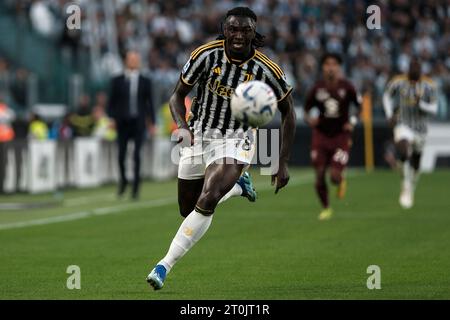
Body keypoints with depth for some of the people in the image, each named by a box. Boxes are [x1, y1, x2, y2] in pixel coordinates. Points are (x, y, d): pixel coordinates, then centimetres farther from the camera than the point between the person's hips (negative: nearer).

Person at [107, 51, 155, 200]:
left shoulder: (145, 82, 7)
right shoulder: (117, 81, 7)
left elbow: (149, 102, 8)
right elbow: (112, 102, 7)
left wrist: (151, 121, 3)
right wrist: (112, 118, -4)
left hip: (138, 122, -1)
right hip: (122, 123, 1)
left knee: (137, 155, -4)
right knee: (121, 155, 0)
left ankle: (136, 186, 4)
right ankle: (123, 180, 24)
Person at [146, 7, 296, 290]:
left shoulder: (266, 70, -15)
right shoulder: (206, 55, -14)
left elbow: (288, 112, 0)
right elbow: (178, 96, -3)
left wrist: (284, 163, -3)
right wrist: (183, 127, -24)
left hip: (235, 141, -3)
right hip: (198, 136, 3)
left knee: (205, 202, -25)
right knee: (188, 210, 11)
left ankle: (165, 266, -19)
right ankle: (238, 186, 39)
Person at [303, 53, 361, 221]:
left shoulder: (346, 87, -8)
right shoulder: (317, 88, -6)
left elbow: (359, 105, 6)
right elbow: (307, 109, 4)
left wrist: (353, 120, -10)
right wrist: (309, 119, -17)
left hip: (341, 136, -2)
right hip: (321, 135, 2)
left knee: (335, 176, -11)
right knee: (319, 176, 0)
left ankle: (341, 181, 28)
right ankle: (326, 208, 23)